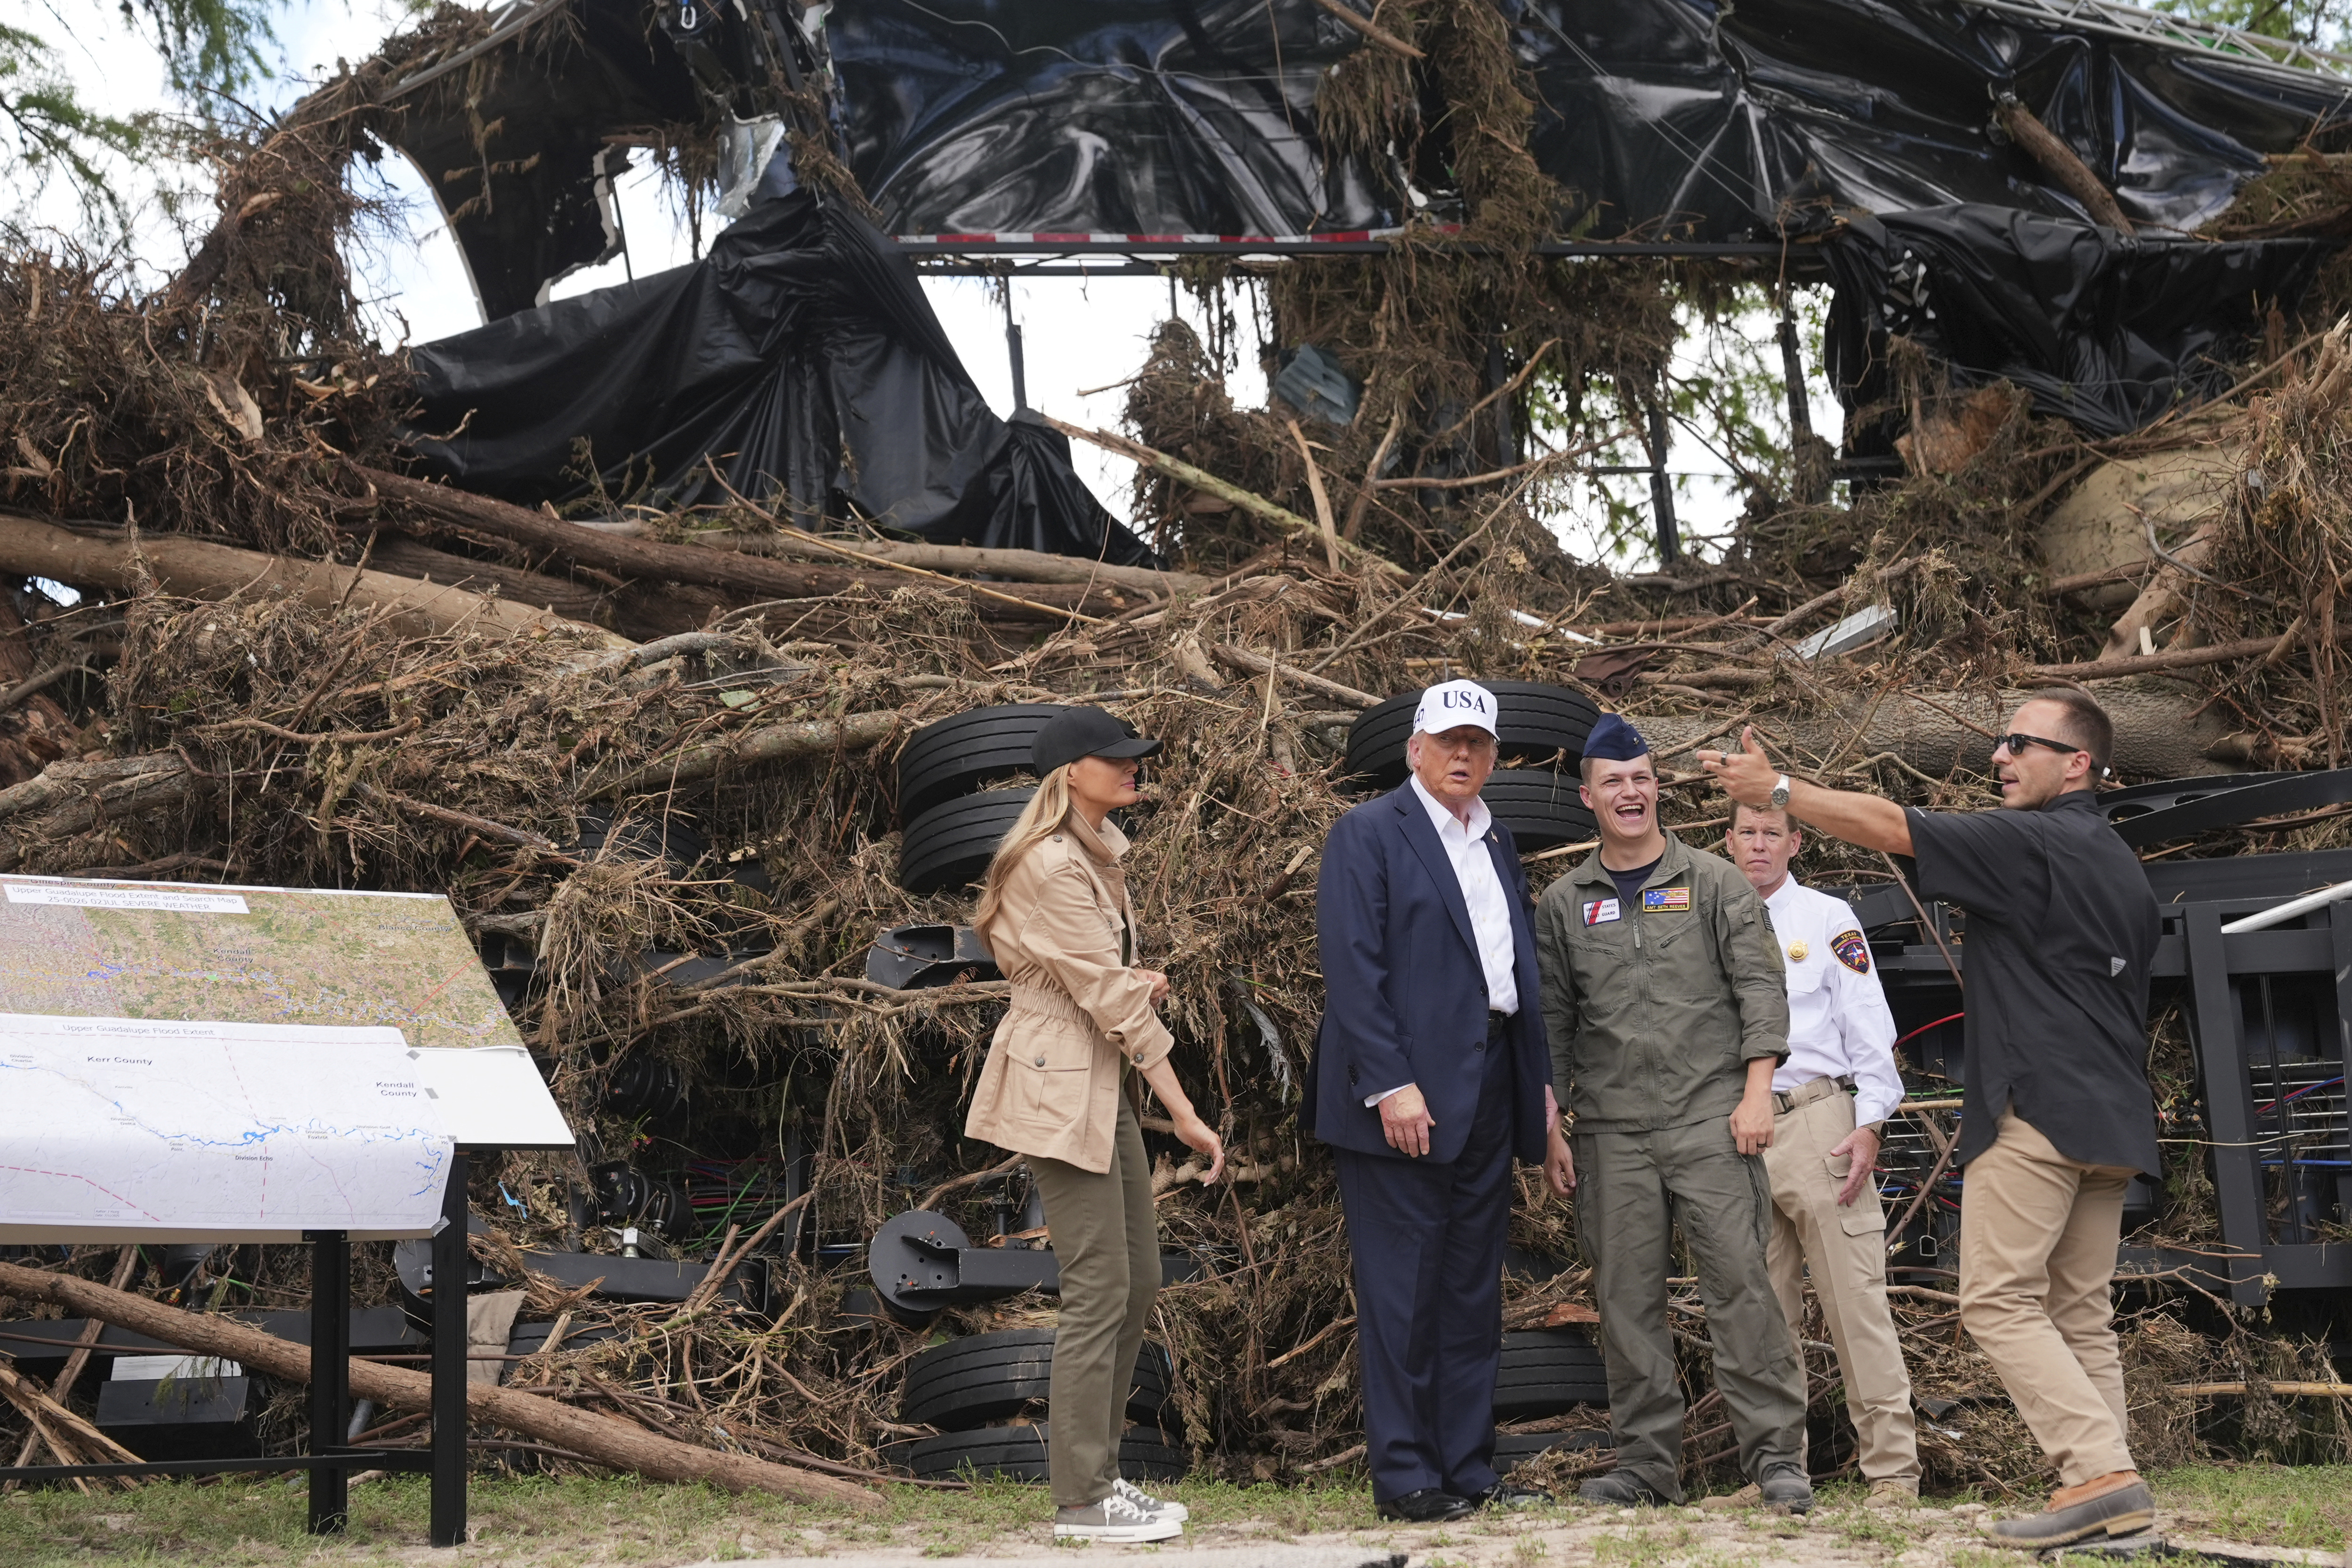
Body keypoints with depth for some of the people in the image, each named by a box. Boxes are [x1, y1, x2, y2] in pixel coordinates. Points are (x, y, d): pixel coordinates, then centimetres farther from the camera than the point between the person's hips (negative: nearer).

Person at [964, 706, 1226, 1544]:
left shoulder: (1096, 854, 12)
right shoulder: (1052, 865, -18)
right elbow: (1111, 999, -19)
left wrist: (1142, 979, -3)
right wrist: (1186, 1114, -17)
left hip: (1104, 1081, 10)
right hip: (1061, 1086, -10)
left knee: (1137, 1280, 11)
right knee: (1099, 1289, -6)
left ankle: (1092, 1468, 20)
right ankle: (1081, 1500, 2)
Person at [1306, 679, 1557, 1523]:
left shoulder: (1497, 843, 18)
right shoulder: (1368, 833, -4)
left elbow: (1519, 962, 19)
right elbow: (1352, 968, -12)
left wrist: (1537, 1076, 10)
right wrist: (1390, 1085, -19)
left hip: (1488, 1094, 7)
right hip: (1406, 1093, -7)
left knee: (1473, 1287, 11)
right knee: (1404, 1287, -3)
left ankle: (1468, 1468, 17)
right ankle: (1404, 1476, 3)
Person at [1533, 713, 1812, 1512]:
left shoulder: (1714, 883, 6)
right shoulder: (1563, 905, 12)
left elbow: (1760, 986, 2)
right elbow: (1551, 1020, 14)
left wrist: (1756, 1093, -8)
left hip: (1708, 1117, -3)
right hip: (1611, 1130, 3)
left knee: (1739, 1279, -8)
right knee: (1626, 1298, 3)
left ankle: (1777, 1456, -3)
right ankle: (1648, 1462, 11)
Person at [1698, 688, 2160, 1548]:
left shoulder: (2029, 843, -9)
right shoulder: (2123, 866, 19)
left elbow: (1890, 827, -10)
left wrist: (1778, 788, -1)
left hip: (2036, 1111, -9)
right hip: (2112, 1121, 9)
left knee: (1999, 1300, -7)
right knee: (2080, 1315, 10)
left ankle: (2102, 1474, -15)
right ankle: (2107, 1500, 7)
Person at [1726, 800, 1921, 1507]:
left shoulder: (1827, 919, 7)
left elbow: (1869, 1027, 2)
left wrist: (1869, 1125, -8)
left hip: (1816, 1119, -4)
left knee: (1855, 1301, -7)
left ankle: (1892, 1469, -5)